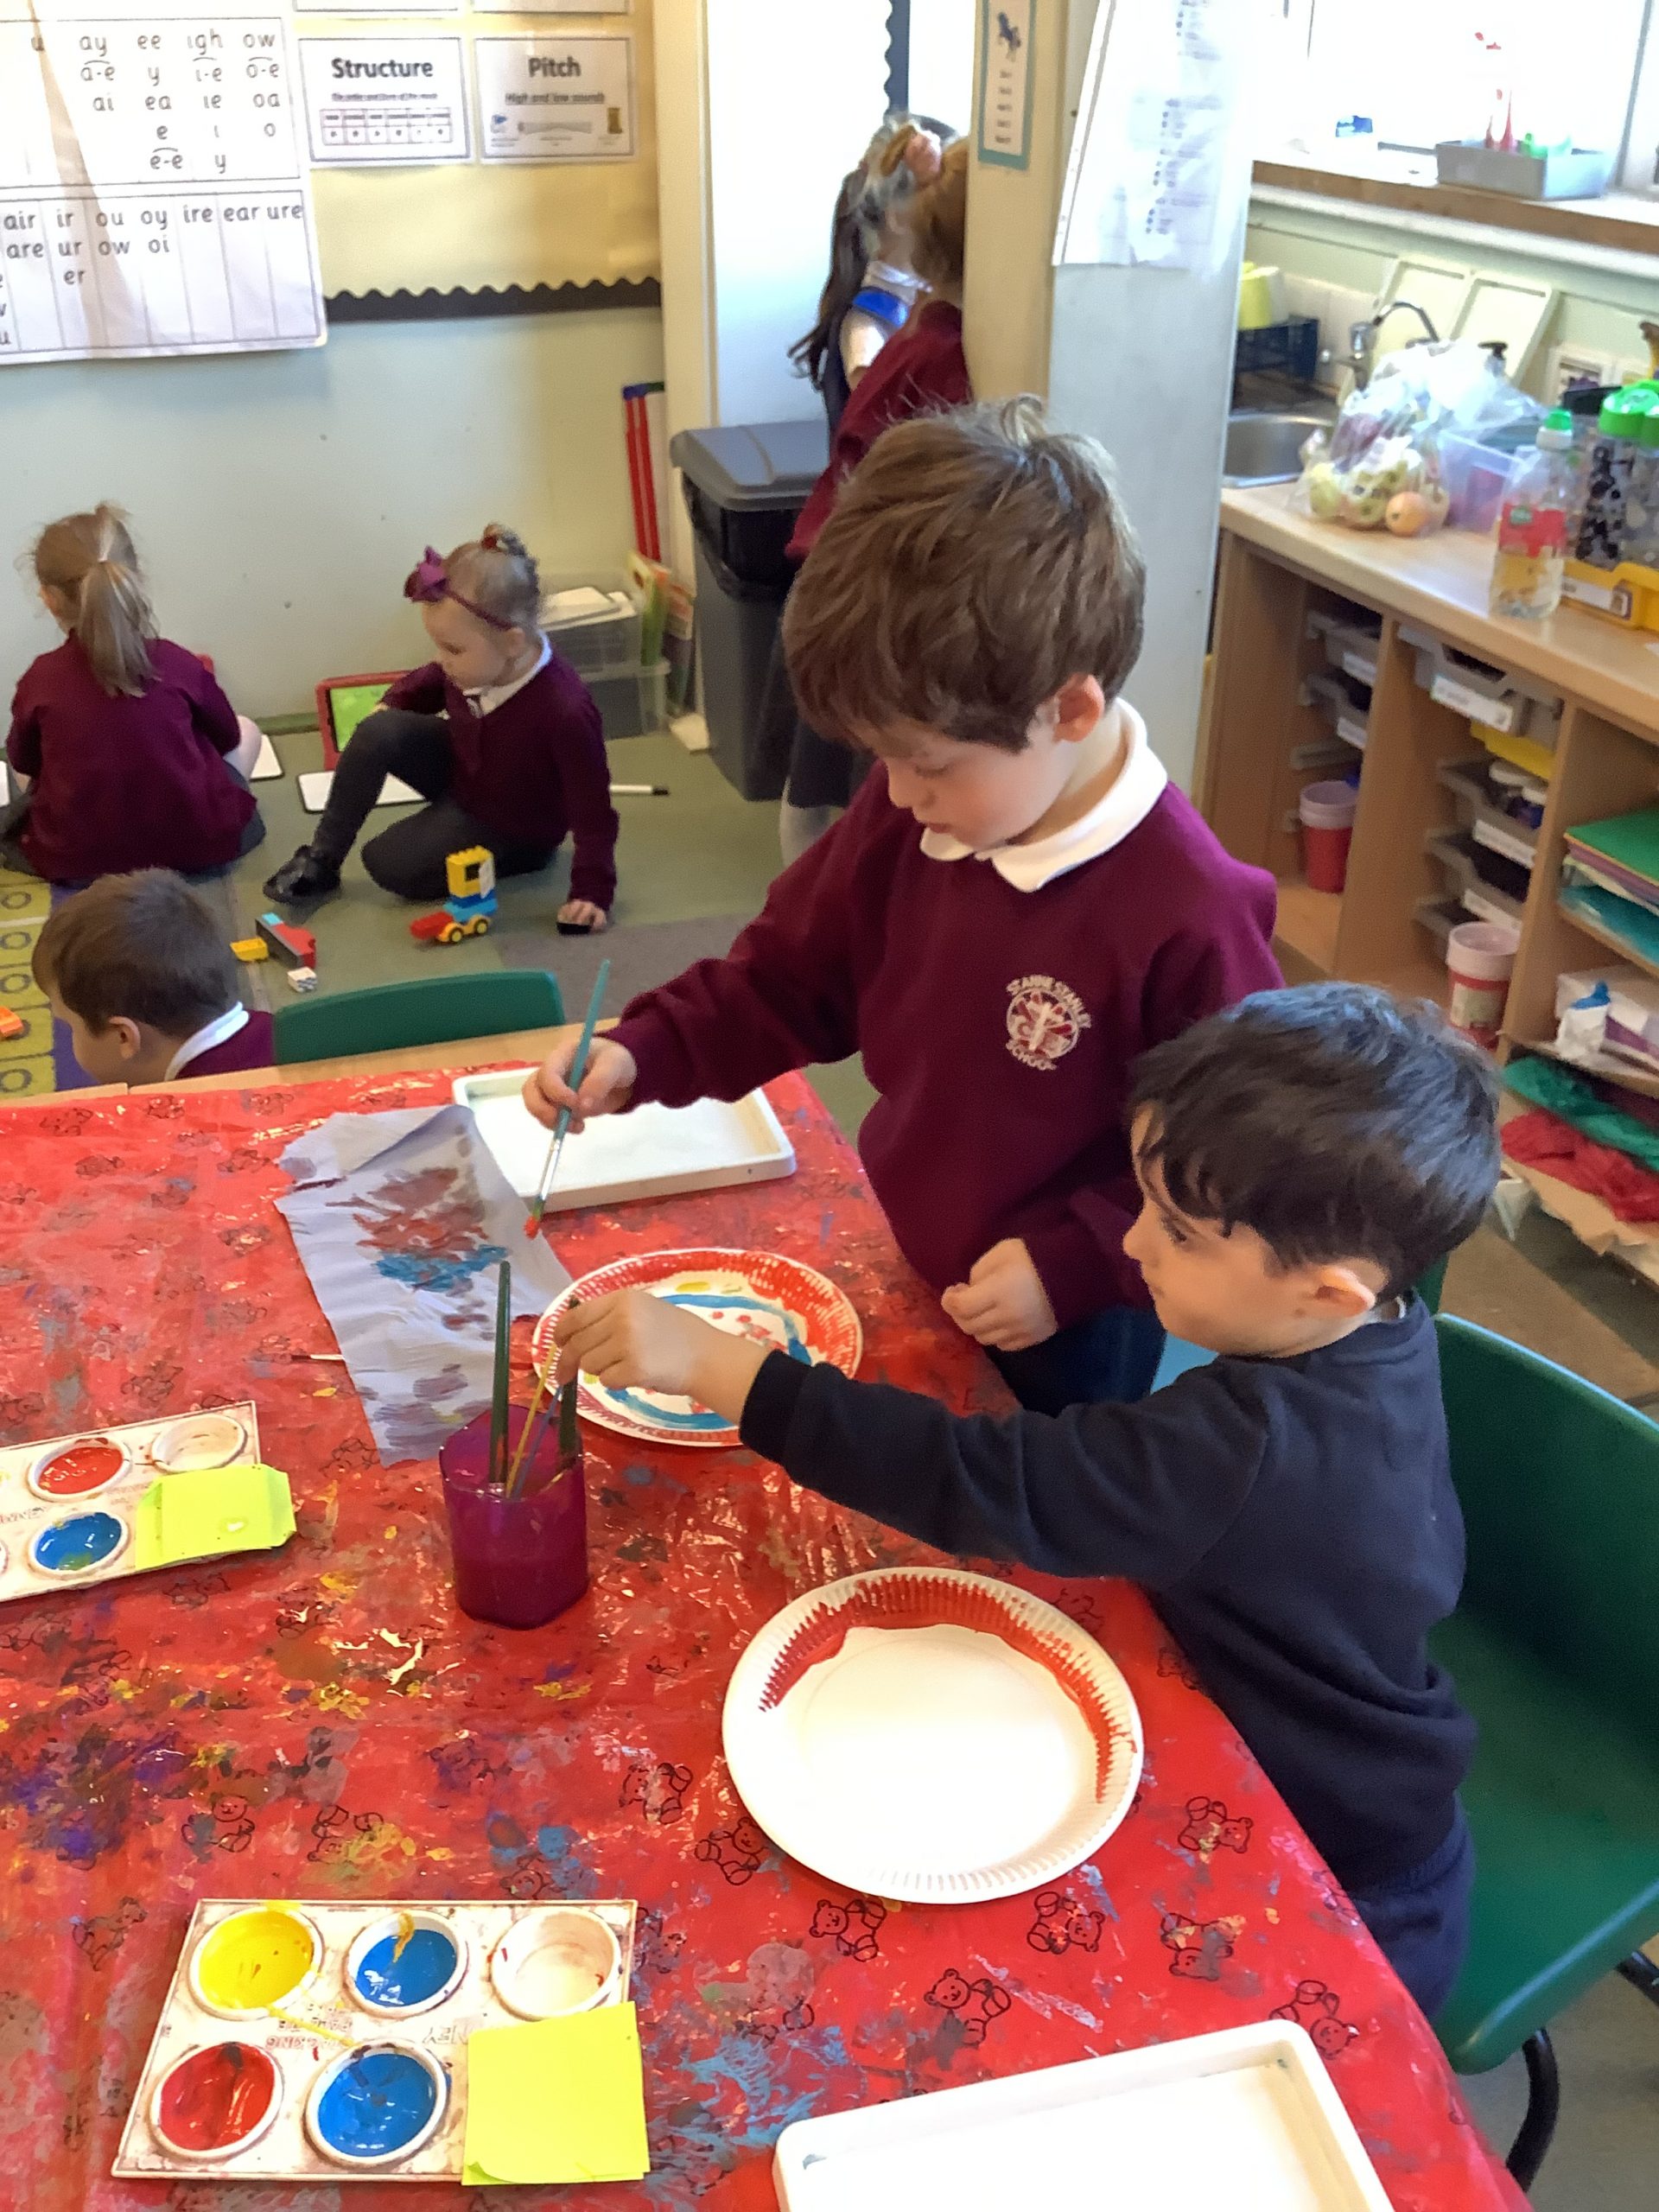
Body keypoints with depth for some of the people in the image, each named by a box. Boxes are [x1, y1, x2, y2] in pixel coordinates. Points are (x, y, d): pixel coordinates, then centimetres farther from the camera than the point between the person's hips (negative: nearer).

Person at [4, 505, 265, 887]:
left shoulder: (39, 680, -11)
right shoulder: (178, 664, -12)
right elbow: (227, 738, 8)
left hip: (75, 859, 2)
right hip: (195, 844, -2)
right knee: (245, 732, 23)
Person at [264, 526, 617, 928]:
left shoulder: (565, 711, -40)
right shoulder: (475, 662, -19)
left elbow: (593, 811, -32)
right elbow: (435, 681, 10)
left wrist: (592, 892, -34)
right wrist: (393, 703, -4)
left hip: (509, 827, -6)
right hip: (459, 769, 6)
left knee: (389, 863, -15)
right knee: (378, 732, -18)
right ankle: (321, 859, -5)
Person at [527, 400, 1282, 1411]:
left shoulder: (1187, 914, -32)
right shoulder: (912, 810, -12)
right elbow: (798, 971, 1)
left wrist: (1076, 1268, -25)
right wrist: (646, 1053, -11)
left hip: (1059, 1333, -6)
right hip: (906, 1270, 6)